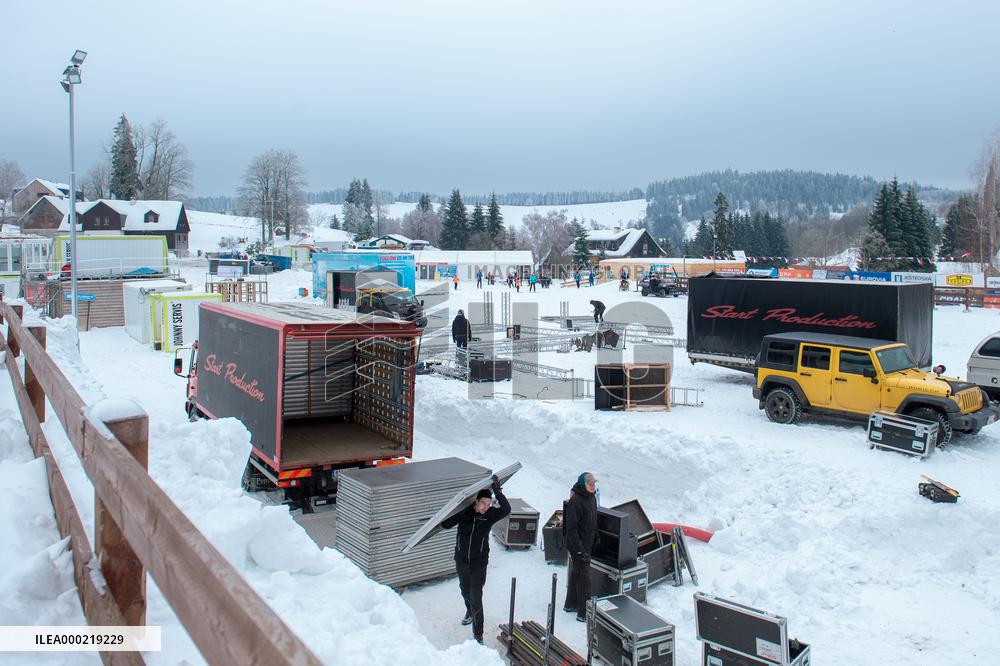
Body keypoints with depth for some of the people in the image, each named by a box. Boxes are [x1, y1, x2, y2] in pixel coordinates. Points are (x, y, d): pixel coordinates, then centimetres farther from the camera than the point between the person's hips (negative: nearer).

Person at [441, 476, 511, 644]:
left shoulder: (490, 515, -12)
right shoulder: (464, 511, -11)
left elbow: (506, 510, -29)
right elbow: (445, 525, -10)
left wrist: (497, 490, -33)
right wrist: (456, 511, -23)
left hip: (479, 561, -3)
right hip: (461, 559, 3)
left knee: (476, 595, -8)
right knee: (465, 589, 25)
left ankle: (478, 633, 0)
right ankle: (470, 611, 56)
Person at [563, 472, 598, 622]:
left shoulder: (591, 497, 3)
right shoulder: (575, 501, -25)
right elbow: (572, 528, -25)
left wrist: (596, 537, 18)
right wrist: (580, 550, -25)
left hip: (587, 544, 9)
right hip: (578, 546, -9)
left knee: (576, 574, 20)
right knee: (584, 578, -3)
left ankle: (570, 604, 35)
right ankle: (584, 613, 6)